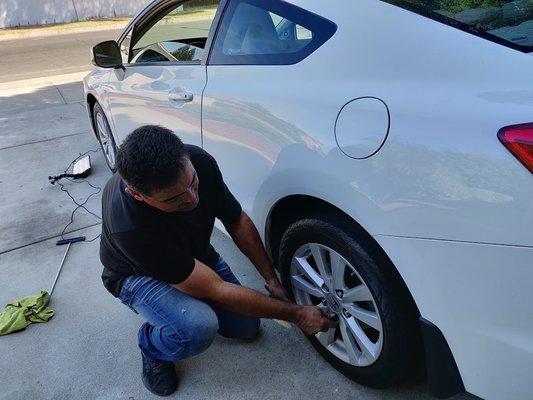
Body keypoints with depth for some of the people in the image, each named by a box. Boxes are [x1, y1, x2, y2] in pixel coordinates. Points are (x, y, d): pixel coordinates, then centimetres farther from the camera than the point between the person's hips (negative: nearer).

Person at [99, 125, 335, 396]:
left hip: (193, 254, 5)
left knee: (247, 328, 3)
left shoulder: (199, 161, -28)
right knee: (199, 330, -33)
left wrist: (270, 278, -11)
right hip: (137, 273, -5)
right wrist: (296, 315, -29)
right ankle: (152, 346, 1)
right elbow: (215, 290, -36)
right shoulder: (129, 226, -42)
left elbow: (237, 221, -9)